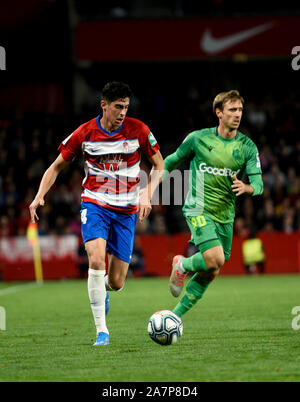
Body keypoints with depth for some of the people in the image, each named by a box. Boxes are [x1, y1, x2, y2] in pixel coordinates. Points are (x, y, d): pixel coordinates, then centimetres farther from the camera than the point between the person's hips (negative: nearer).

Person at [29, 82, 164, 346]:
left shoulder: (138, 130, -5)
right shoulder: (85, 133, -5)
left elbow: (159, 165, 7)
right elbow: (57, 167, 6)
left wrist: (147, 195, -9)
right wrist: (39, 196, -9)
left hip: (126, 210, 1)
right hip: (95, 204, -1)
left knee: (116, 283, 0)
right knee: (96, 259, -27)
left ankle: (103, 287, 42)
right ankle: (101, 331, -20)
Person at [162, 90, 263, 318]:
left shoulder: (248, 147, 1)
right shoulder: (198, 138, -4)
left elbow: (258, 184, -5)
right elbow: (171, 162, 11)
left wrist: (246, 187, -27)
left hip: (225, 215, 4)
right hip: (199, 210, -4)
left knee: (211, 274, 7)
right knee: (215, 259, -24)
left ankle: (175, 316, 22)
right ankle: (183, 266, 9)